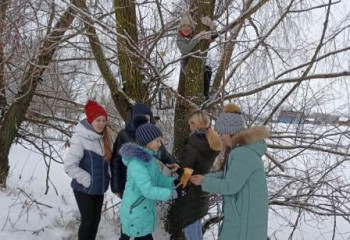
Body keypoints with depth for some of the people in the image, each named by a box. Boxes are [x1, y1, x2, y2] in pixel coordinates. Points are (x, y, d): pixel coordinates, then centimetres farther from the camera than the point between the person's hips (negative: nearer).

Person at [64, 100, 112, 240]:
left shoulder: (104, 138, 1)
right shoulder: (80, 139, -22)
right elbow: (69, 166, -23)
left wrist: (104, 179, 7)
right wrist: (87, 179, -18)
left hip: (99, 187, 7)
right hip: (84, 189, -7)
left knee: (96, 219, 16)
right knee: (87, 220, 3)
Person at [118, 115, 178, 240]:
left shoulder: (148, 157, 3)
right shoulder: (136, 162, -26)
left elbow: (159, 179, 9)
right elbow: (148, 190, -29)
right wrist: (169, 193, -19)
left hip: (144, 209, 8)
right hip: (136, 211, -8)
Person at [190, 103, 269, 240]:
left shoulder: (243, 154, -26)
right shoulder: (245, 149, 6)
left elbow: (229, 186, -22)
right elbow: (229, 174, 14)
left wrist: (205, 181, -8)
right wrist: (206, 178, 4)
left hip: (244, 216, -9)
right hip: (243, 211, 9)